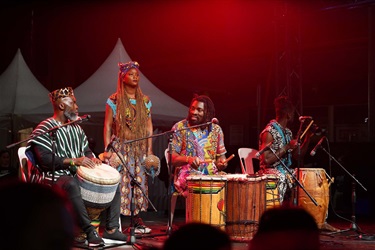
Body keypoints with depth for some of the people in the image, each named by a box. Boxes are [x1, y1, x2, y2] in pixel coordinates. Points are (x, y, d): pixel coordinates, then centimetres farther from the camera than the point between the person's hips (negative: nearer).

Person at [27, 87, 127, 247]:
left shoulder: (76, 128, 18)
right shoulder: (45, 129, -8)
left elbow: (86, 150, 26)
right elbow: (44, 160, -19)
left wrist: (92, 158, 1)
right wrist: (73, 161, -26)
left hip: (80, 174, 8)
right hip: (56, 176, -8)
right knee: (71, 185, -42)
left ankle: (111, 229, -5)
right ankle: (90, 232, -38)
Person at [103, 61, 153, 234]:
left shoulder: (145, 101, 10)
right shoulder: (114, 101, -1)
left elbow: (149, 126, 11)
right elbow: (107, 126, -1)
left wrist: (149, 149, 5)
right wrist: (107, 150, -7)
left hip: (140, 148, 4)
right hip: (120, 147, -4)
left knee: (140, 181, 3)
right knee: (120, 182, -8)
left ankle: (137, 220, 11)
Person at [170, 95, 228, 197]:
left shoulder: (216, 130, 11)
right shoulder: (179, 128, 1)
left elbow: (221, 155, 15)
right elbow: (172, 158, -4)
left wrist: (222, 162, -9)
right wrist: (188, 159, -23)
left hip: (212, 174, 4)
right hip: (188, 176, -4)